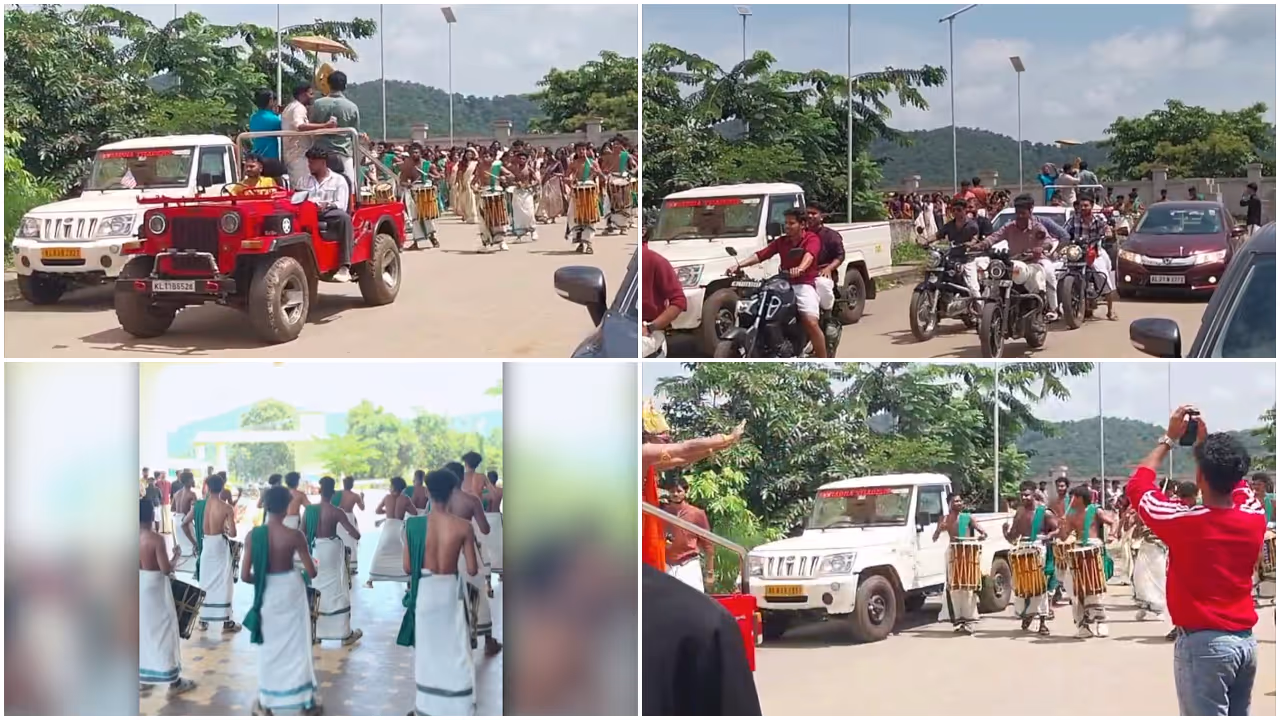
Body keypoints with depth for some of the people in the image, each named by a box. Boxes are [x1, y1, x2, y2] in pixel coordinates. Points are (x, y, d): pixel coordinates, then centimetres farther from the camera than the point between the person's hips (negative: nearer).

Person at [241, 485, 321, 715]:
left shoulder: (254, 535, -10)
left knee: (269, 648, 17)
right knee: (297, 646, 12)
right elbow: (311, 572, -12)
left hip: (267, 594, 1)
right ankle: (307, 701, 20)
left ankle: (265, 703, 22)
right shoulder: (294, 535, -15)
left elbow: (245, 575, -11)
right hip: (291, 591, -1)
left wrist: (263, 581, 9)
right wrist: (304, 562, 11)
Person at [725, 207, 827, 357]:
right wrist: (739, 265, -9)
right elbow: (761, 255, 6)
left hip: (804, 285, -6)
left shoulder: (812, 239, 1)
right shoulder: (781, 242, 17)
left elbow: (809, 255, -21)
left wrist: (800, 269, -44)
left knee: (811, 322, -23)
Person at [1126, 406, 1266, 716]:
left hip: (1203, 643, -6)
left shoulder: (1184, 521, -15)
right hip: (1246, 640, 6)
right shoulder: (1255, 517, -2)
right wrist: (1206, 442, 17)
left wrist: (1169, 438, 6)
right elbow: (1235, 481, 22)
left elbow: (1136, 485, 1)